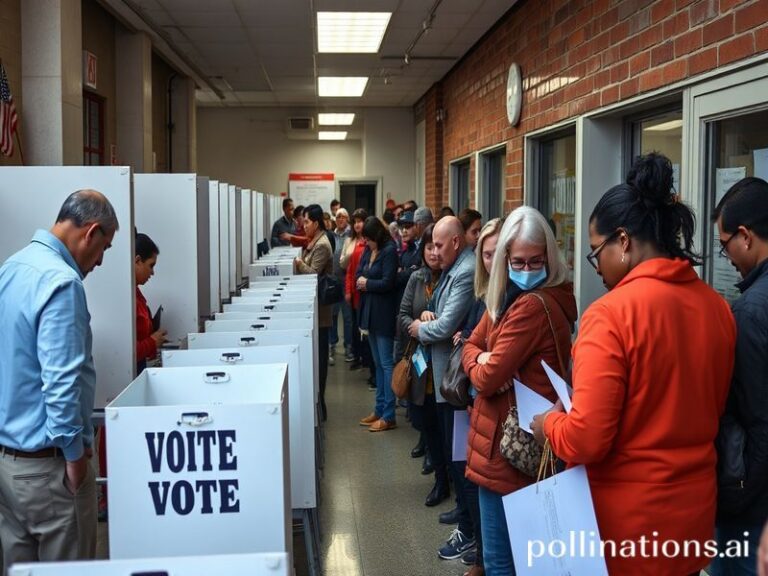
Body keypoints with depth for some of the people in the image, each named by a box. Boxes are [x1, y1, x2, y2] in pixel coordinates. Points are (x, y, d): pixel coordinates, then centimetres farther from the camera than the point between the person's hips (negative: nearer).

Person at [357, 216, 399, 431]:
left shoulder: (389, 251, -13)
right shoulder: (368, 250, 10)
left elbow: (387, 282, -19)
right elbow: (359, 274, 13)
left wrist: (367, 283, -5)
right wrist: (361, 282, -9)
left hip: (384, 313, -8)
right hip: (370, 311, 8)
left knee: (386, 363, -4)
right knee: (378, 363, 14)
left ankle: (388, 416, 0)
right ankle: (379, 410, 23)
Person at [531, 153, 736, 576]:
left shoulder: (612, 313, -21)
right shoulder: (718, 307, 0)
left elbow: (584, 441, -22)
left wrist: (550, 423, -3)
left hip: (624, 522, -6)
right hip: (693, 512, 6)